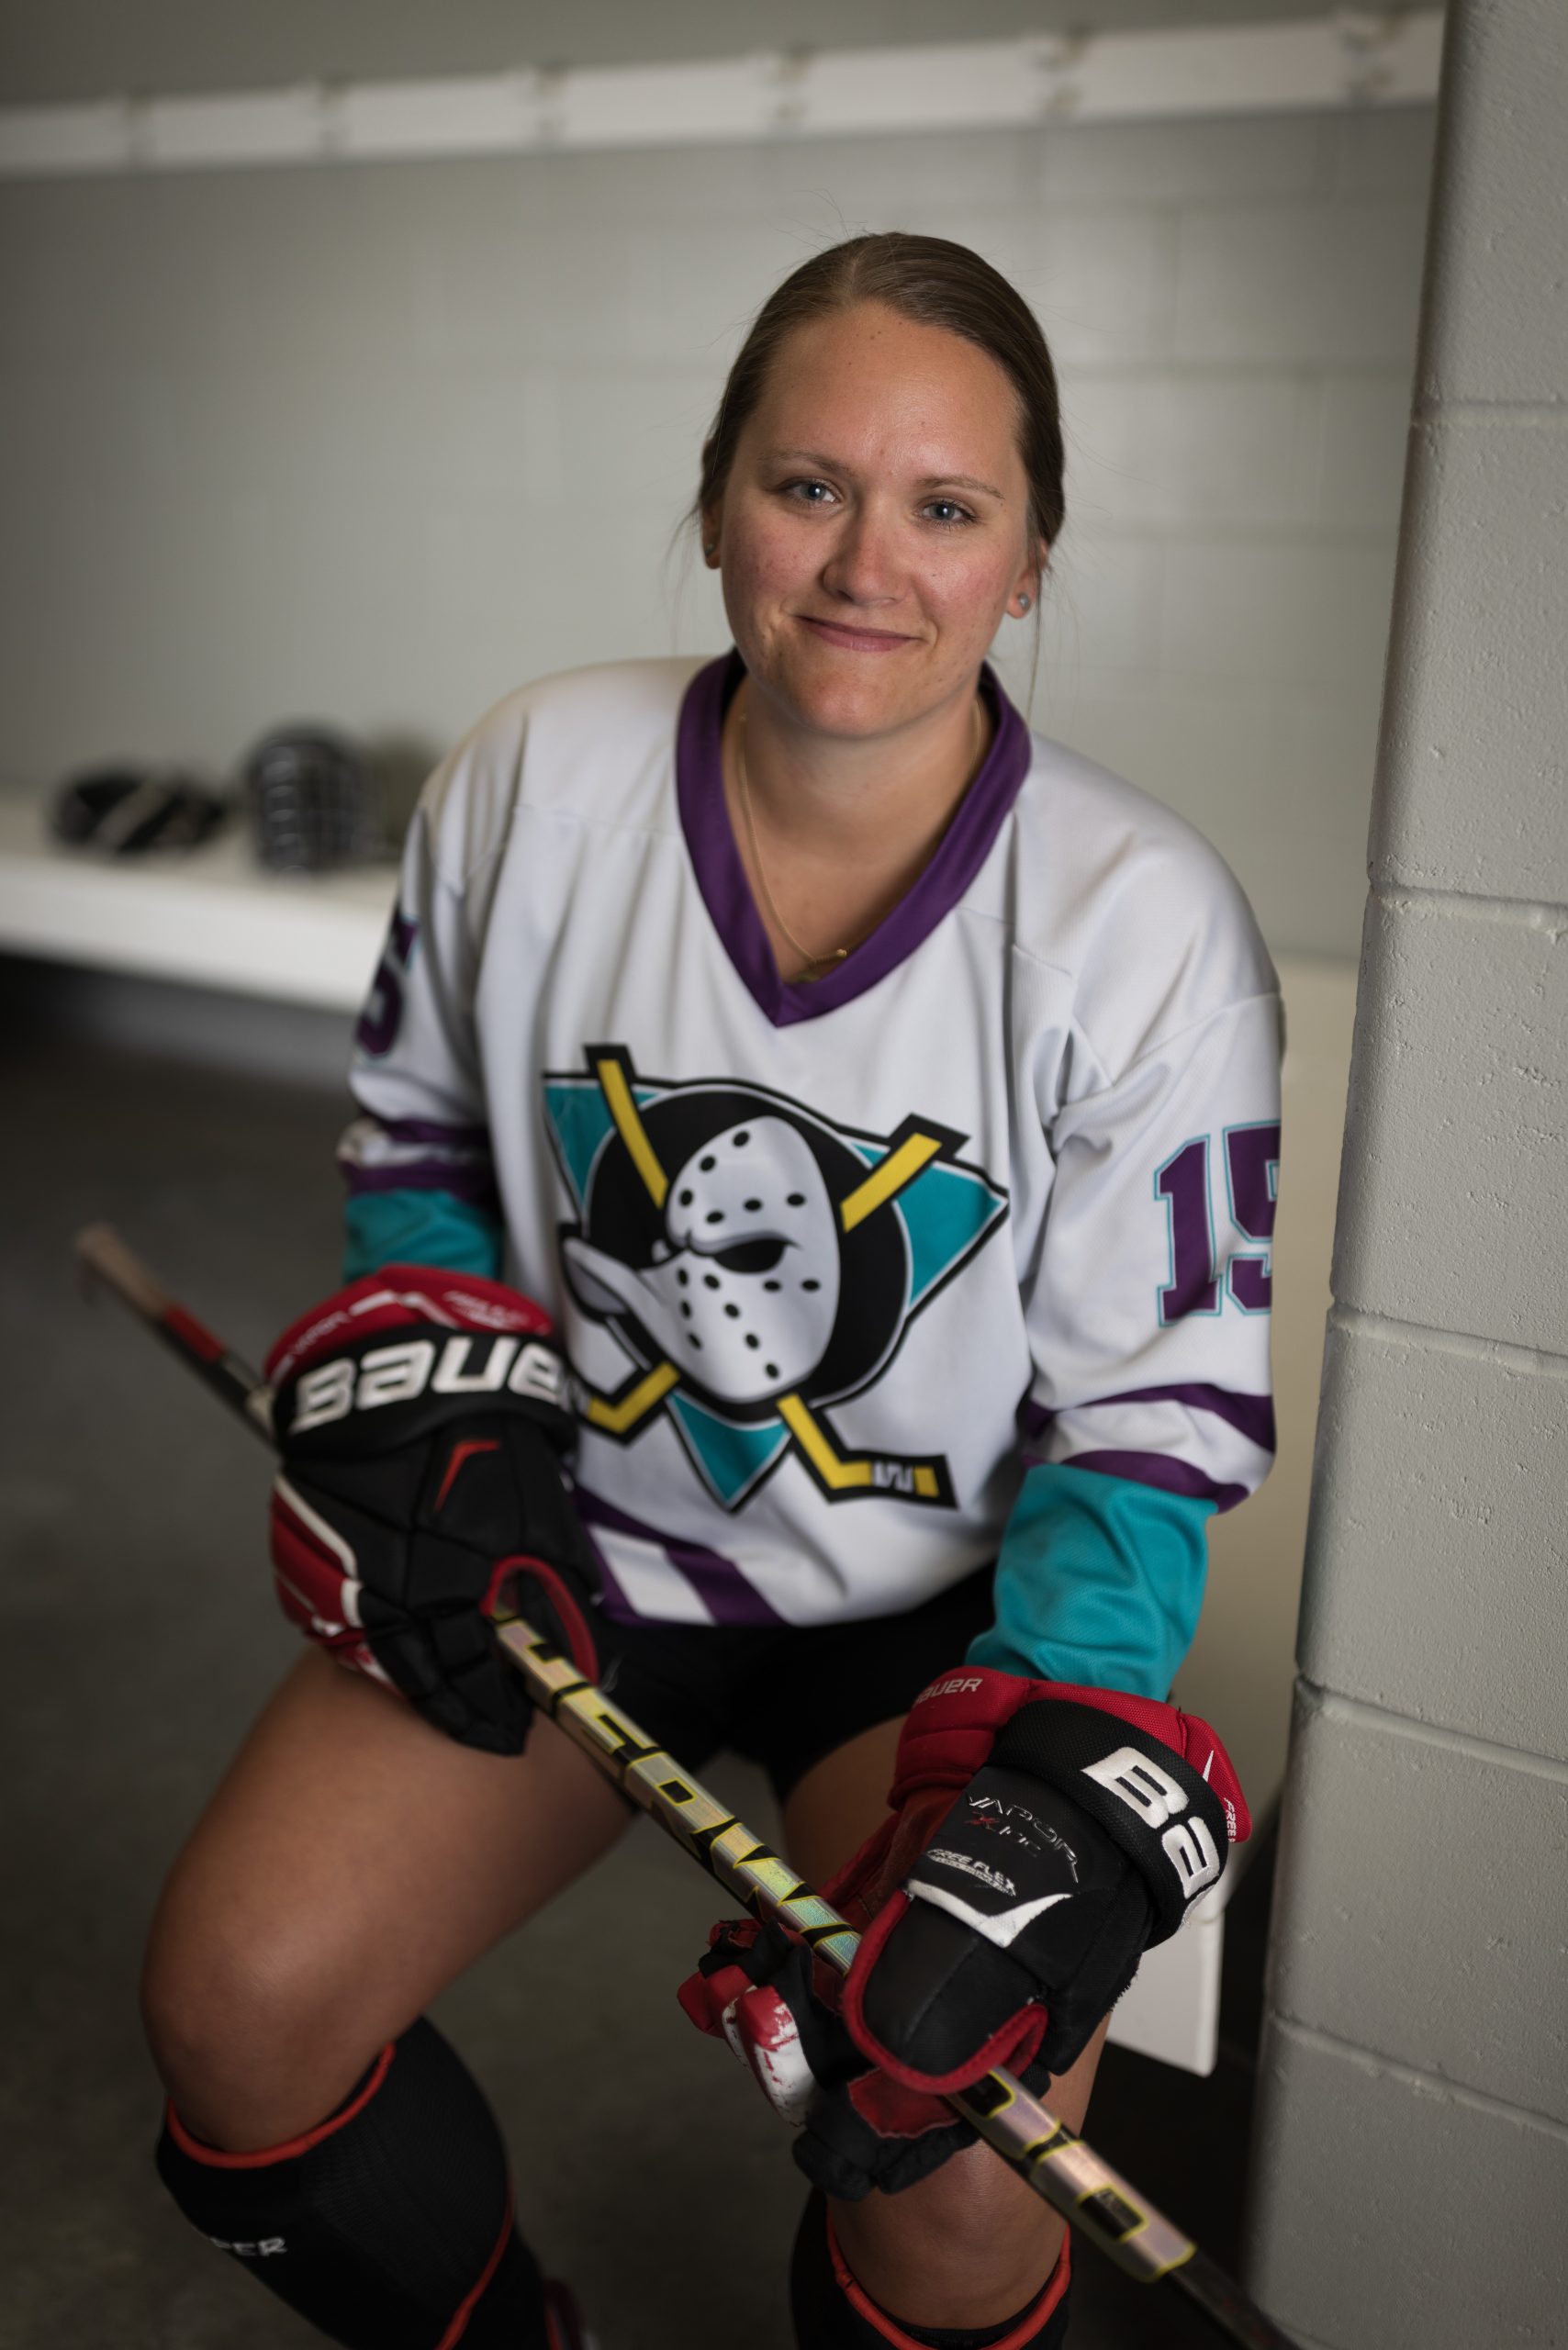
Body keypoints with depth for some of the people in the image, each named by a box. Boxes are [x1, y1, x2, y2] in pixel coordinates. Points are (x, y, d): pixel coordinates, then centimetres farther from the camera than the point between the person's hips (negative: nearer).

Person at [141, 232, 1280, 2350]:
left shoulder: (1143, 923, -15)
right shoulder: (539, 780, -7)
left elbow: (1157, 1425, -11)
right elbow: (416, 1140, 8)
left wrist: (1053, 1792, -25)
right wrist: (437, 1405, -9)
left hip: (949, 1605, -2)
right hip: (577, 1539, 3)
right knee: (236, 1999, -11)